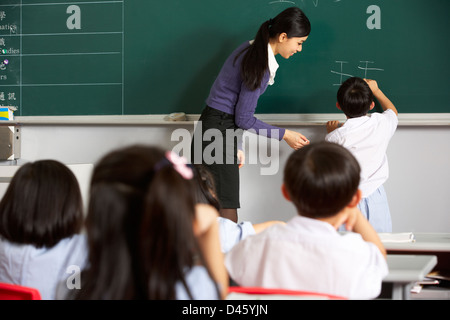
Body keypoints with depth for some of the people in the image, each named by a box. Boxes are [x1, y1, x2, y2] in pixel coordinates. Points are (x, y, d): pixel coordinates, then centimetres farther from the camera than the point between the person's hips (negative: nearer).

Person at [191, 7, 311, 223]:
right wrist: (284, 135, -6)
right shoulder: (260, 67, -19)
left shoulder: (251, 49, 9)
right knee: (227, 215, -9)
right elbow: (244, 118, -14)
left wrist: (236, 146, 16)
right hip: (220, 133, -10)